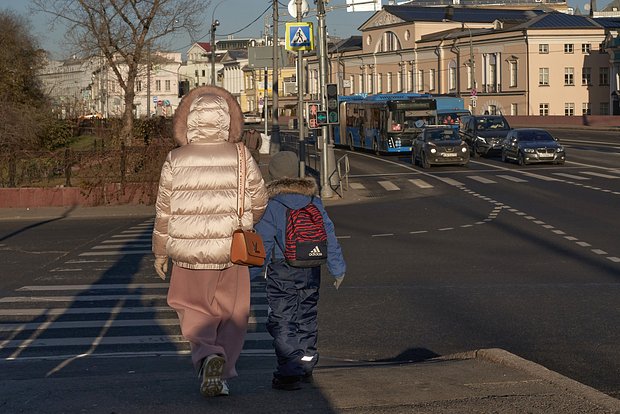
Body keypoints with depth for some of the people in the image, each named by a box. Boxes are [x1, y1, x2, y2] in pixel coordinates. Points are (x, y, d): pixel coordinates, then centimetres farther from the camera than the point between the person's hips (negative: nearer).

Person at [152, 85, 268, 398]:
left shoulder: (176, 161, -7)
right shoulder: (240, 158, -6)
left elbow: (164, 211, -2)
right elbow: (259, 202, 2)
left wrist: (160, 252, 9)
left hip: (188, 254, 0)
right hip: (230, 253, 0)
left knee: (194, 312, 15)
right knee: (231, 315, 14)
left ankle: (207, 356, -9)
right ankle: (220, 376, 8)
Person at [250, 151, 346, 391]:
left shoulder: (271, 205, -10)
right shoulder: (314, 201, 5)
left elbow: (263, 245, -10)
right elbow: (328, 235, 8)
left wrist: (251, 273, -1)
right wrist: (337, 269, 15)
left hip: (282, 272, -5)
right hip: (311, 271, 5)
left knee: (282, 322, -1)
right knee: (306, 318, 17)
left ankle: (289, 373, -7)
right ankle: (306, 367, 26)